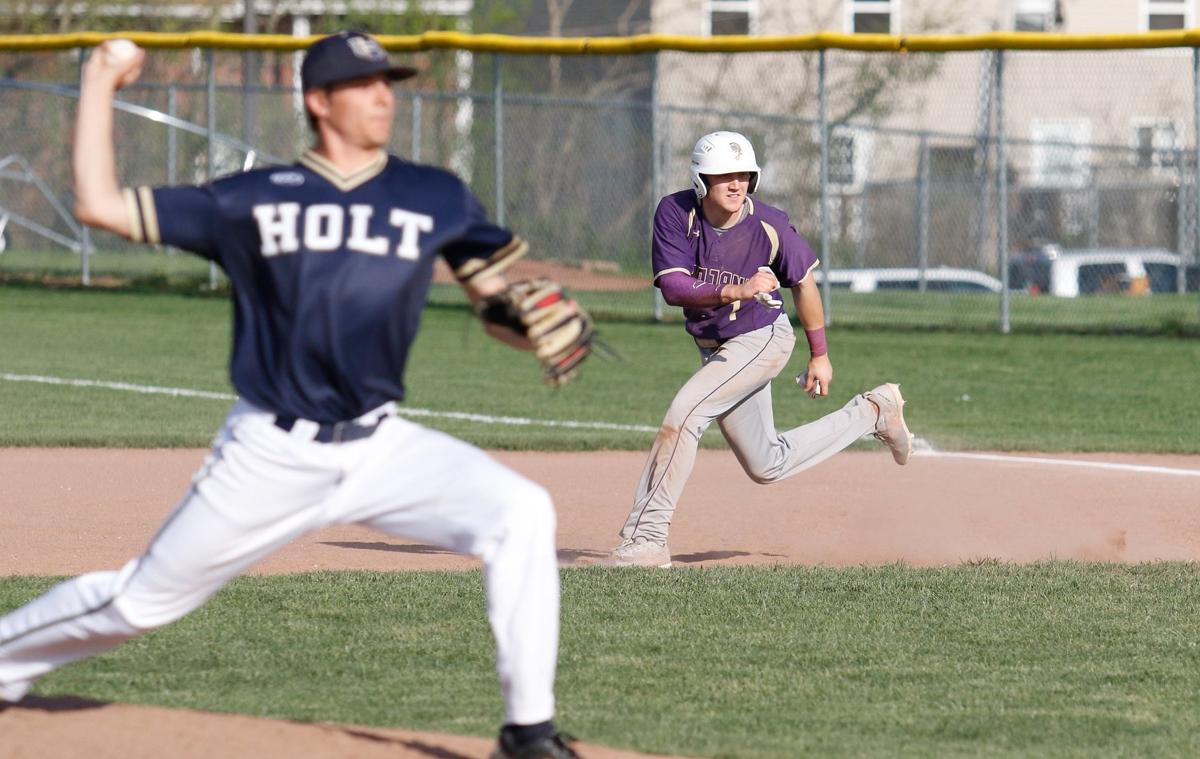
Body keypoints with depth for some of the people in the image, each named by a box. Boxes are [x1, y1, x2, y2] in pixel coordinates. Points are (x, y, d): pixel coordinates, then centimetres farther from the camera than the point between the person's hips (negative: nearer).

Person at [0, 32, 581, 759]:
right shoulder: (252, 200, 1)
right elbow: (101, 205, 1)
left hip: (379, 447, 1)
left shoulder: (436, 199, 5)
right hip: (270, 455, -1)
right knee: (143, 600, 6)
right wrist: (100, 86, 2)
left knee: (520, 512, -22)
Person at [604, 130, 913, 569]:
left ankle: (645, 539, -17)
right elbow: (672, 288, -22)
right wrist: (734, 291, -39)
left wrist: (819, 355, 5)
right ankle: (871, 414, 32)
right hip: (715, 349, 5)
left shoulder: (768, 226, -19)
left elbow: (803, 283, -3)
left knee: (683, 414, -24)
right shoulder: (675, 212, -14)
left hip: (762, 339, -5)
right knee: (767, 466, 13)